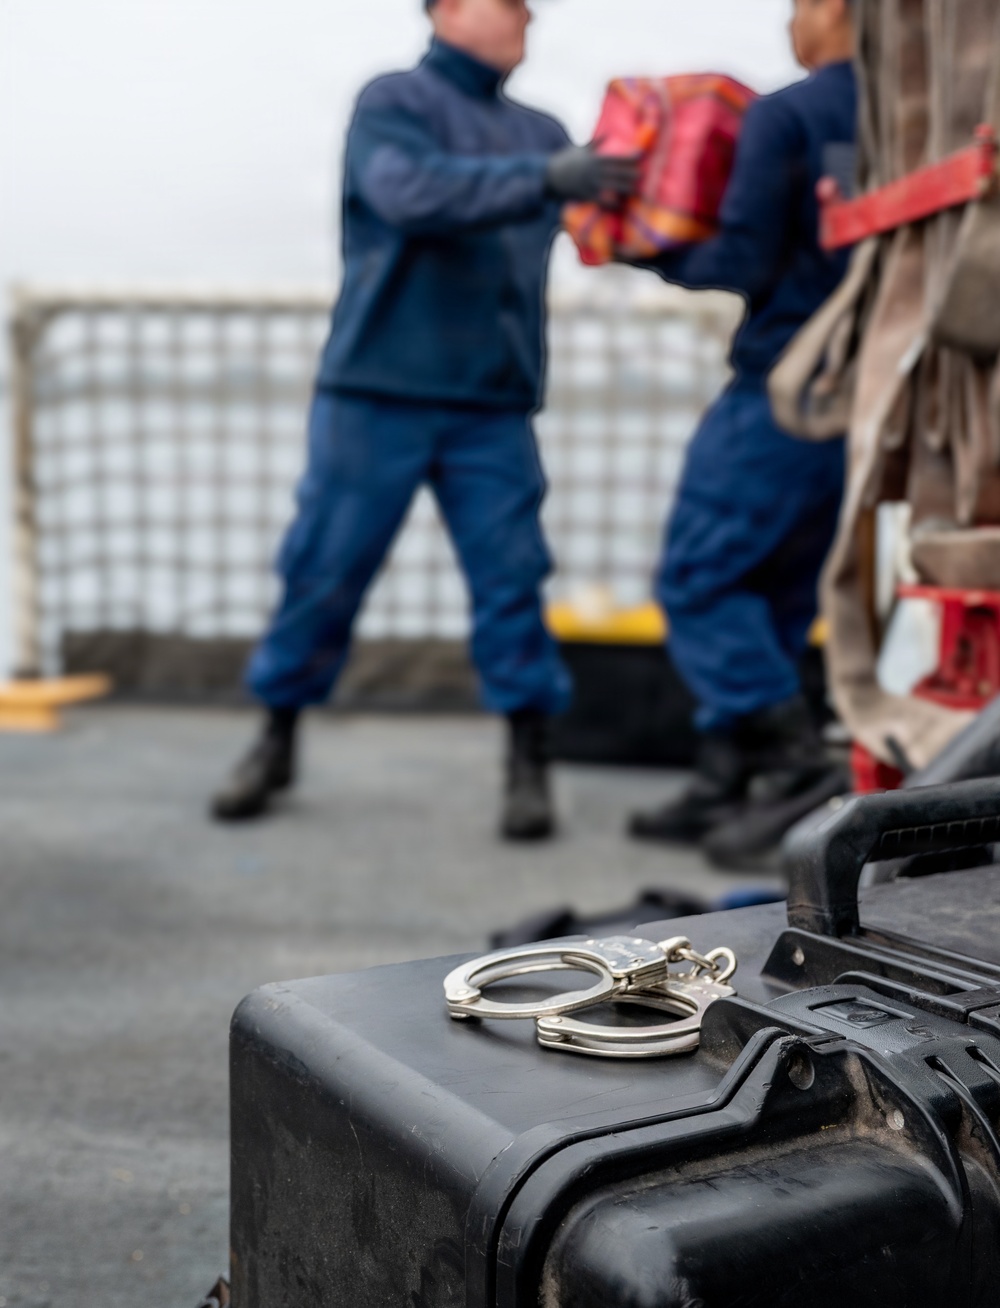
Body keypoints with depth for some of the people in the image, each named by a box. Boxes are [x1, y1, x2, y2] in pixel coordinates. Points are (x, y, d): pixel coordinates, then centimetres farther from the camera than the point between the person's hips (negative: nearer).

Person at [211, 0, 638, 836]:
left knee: (512, 579, -1)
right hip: (379, 393, -4)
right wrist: (543, 179, -27)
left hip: (493, 406, 4)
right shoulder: (394, 103, -1)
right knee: (325, 573, 3)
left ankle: (530, 764, 11)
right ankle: (277, 742, 22)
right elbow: (411, 192, -20)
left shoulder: (539, 134, 15)